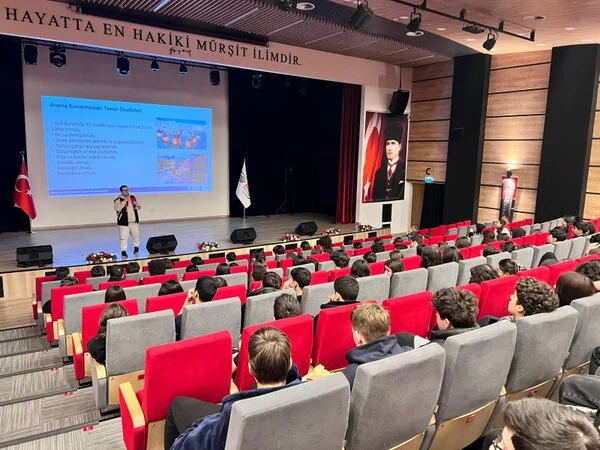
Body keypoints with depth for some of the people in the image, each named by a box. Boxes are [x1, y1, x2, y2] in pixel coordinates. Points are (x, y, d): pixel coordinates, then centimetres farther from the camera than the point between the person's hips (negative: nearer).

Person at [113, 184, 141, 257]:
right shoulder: (118, 200, -6)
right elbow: (117, 208, -22)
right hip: (124, 221, -4)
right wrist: (125, 201, -21)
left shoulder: (133, 198, 9)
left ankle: (136, 247, 37)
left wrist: (137, 207, -7)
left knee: (136, 235, 15)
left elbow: (139, 206, 16)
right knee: (124, 237, -7)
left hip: (134, 221, 4)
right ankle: (123, 251, 0)